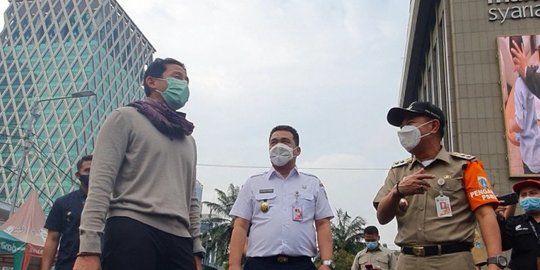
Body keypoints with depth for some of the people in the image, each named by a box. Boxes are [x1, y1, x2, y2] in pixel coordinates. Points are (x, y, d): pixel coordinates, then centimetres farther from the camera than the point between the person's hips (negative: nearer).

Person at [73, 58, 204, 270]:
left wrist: (196, 250, 15)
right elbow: (101, 182, -4)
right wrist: (89, 248, -15)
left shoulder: (187, 139, 27)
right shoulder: (126, 118, 7)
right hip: (133, 232, -6)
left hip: (179, 240, 6)